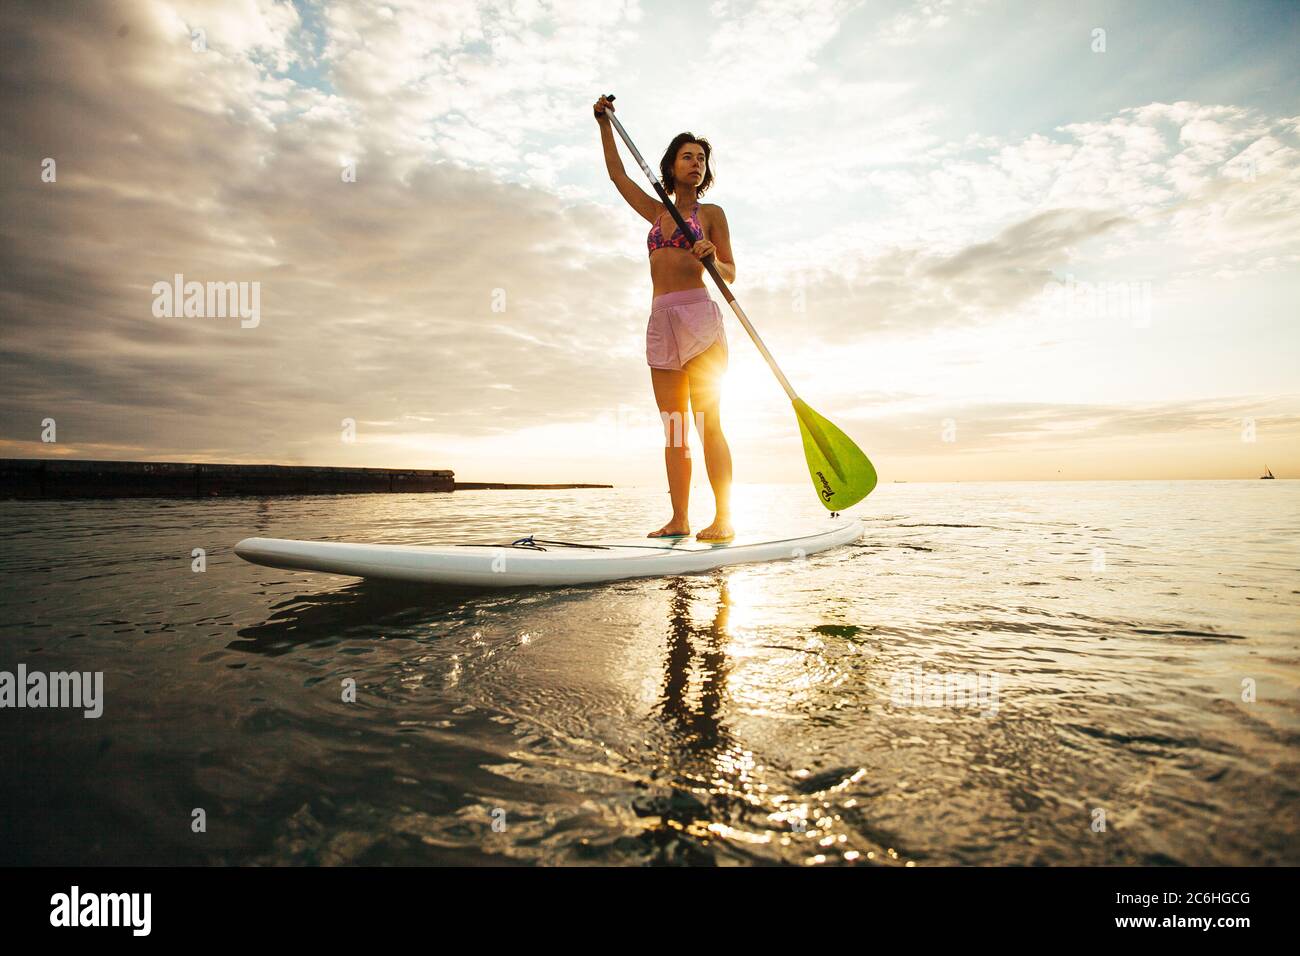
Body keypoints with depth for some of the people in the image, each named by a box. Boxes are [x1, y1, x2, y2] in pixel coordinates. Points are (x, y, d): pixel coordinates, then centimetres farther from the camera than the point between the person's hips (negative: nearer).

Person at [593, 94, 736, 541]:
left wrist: (710, 258, -15)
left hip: (698, 315, -5)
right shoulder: (657, 213, 22)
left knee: (707, 421, -12)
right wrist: (604, 123, 30)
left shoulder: (711, 213, 10)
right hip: (662, 322, 5)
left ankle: (724, 519, -12)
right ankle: (679, 520, 0)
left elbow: (730, 274, 5)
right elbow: (617, 173, 29)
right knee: (674, 427, -1)